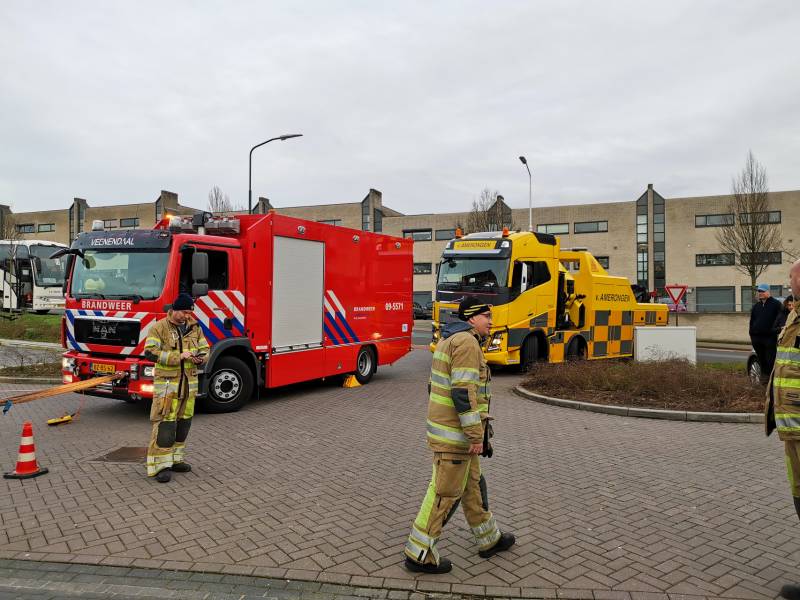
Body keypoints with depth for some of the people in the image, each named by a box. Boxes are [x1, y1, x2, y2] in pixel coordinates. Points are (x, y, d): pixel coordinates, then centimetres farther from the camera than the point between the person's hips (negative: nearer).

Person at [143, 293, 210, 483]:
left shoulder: (194, 328, 9)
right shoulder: (159, 328, -6)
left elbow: (205, 349, 14)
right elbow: (150, 352, -16)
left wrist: (201, 357, -10)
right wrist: (178, 356, -23)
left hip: (189, 382, 6)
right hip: (167, 382, -6)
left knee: (183, 422, 10)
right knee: (165, 423, -8)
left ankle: (175, 459, 23)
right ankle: (161, 465, -3)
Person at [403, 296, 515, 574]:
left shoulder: (448, 340, 15)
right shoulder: (467, 342, -17)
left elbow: (436, 385, 20)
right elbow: (463, 392, -25)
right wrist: (477, 435, -21)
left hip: (442, 425, 10)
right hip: (456, 434, -10)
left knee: (472, 485, 20)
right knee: (445, 493, 0)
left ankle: (489, 539, 35)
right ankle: (419, 554, 10)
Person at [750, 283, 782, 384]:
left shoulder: (776, 304, -2)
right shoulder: (756, 306, 17)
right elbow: (752, 321, 20)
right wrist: (751, 334, 13)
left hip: (770, 337, -6)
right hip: (757, 338, 6)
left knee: (770, 360, -5)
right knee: (761, 359, 11)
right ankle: (764, 375, 19)